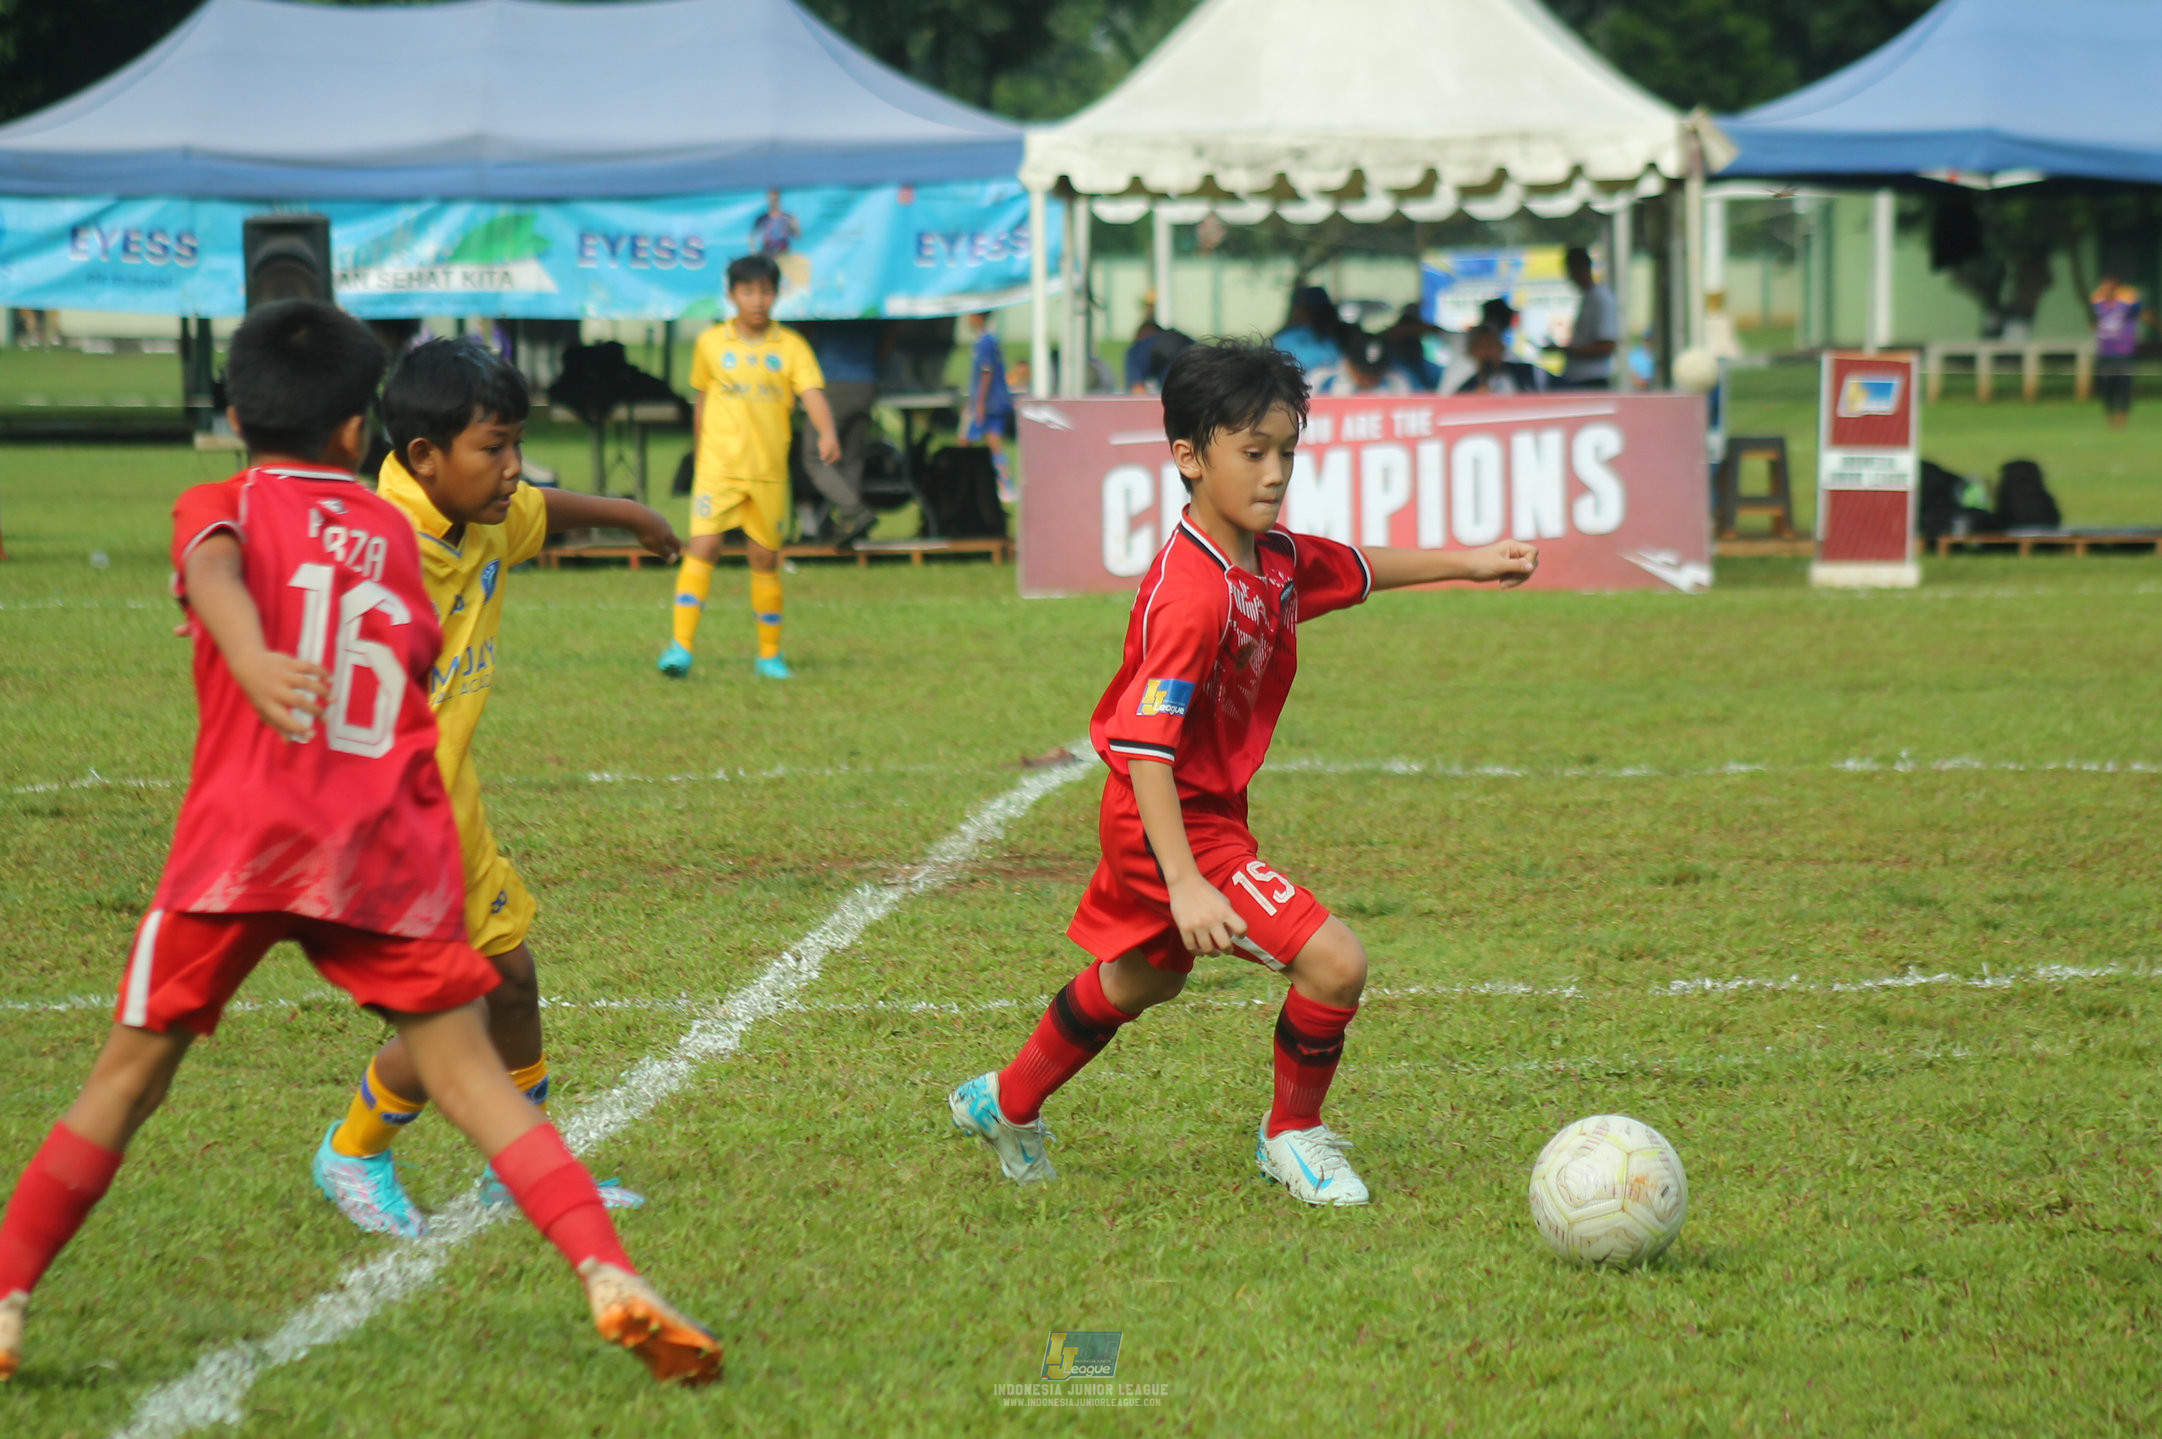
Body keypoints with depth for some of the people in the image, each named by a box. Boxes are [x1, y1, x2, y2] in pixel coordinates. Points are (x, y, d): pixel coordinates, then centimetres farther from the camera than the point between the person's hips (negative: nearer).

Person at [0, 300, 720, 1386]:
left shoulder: (222, 506, 9)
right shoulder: (392, 532, 19)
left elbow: (213, 571, -14)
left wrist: (249, 659, -35)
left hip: (238, 843, -2)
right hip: (394, 848, 2)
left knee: (126, 1081, 8)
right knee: (471, 1078, 2)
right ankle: (611, 1279, -13)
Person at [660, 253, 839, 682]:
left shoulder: (791, 346, 1)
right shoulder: (711, 343, 4)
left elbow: (812, 393, -12)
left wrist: (827, 433, -30)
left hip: (769, 470, 1)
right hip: (718, 466, -1)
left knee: (765, 558, 7)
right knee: (702, 547, -14)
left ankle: (770, 654, 19)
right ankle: (681, 646, -17)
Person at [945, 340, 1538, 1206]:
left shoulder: (1275, 559, -1)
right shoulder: (1190, 594, -29)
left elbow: (1358, 571, 24)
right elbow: (1142, 745, -32)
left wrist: (1470, 564, 25)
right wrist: (1185, 885, -37)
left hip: (1209, 808, 10)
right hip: (1175, 823, -10)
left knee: (1144, 978, 31)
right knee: (1334, 964, -16)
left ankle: (1007, 1104, 51)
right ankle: (1293, 1136, 8)